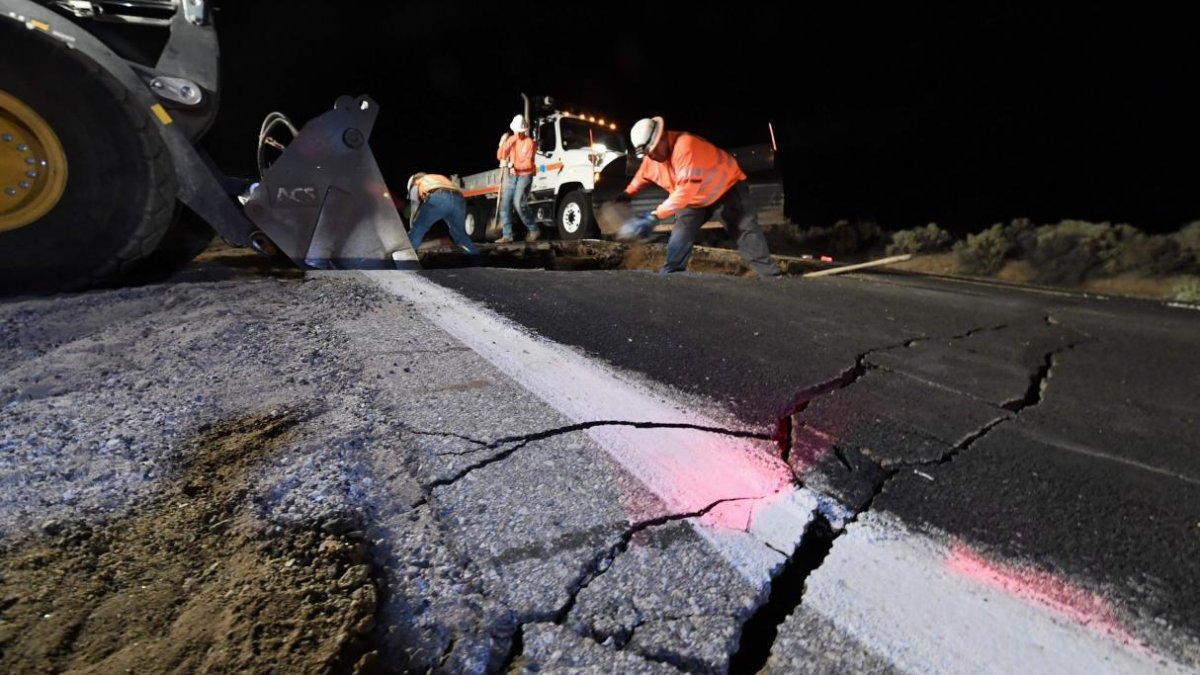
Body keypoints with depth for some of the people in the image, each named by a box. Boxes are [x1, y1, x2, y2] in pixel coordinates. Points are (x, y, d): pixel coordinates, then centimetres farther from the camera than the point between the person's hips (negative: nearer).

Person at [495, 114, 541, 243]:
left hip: (525, 176, -7)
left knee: (520, 203, -22)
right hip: (512, 176, 7)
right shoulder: (510, 140, 10)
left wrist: (514, 165, -27)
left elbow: (529, 163, -16)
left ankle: (534, 229, -5)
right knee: (505, 204, -1)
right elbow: (500, 157, 10)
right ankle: (507, 235, 1)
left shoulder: (529, 142, -9)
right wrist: (502, 144, -6)